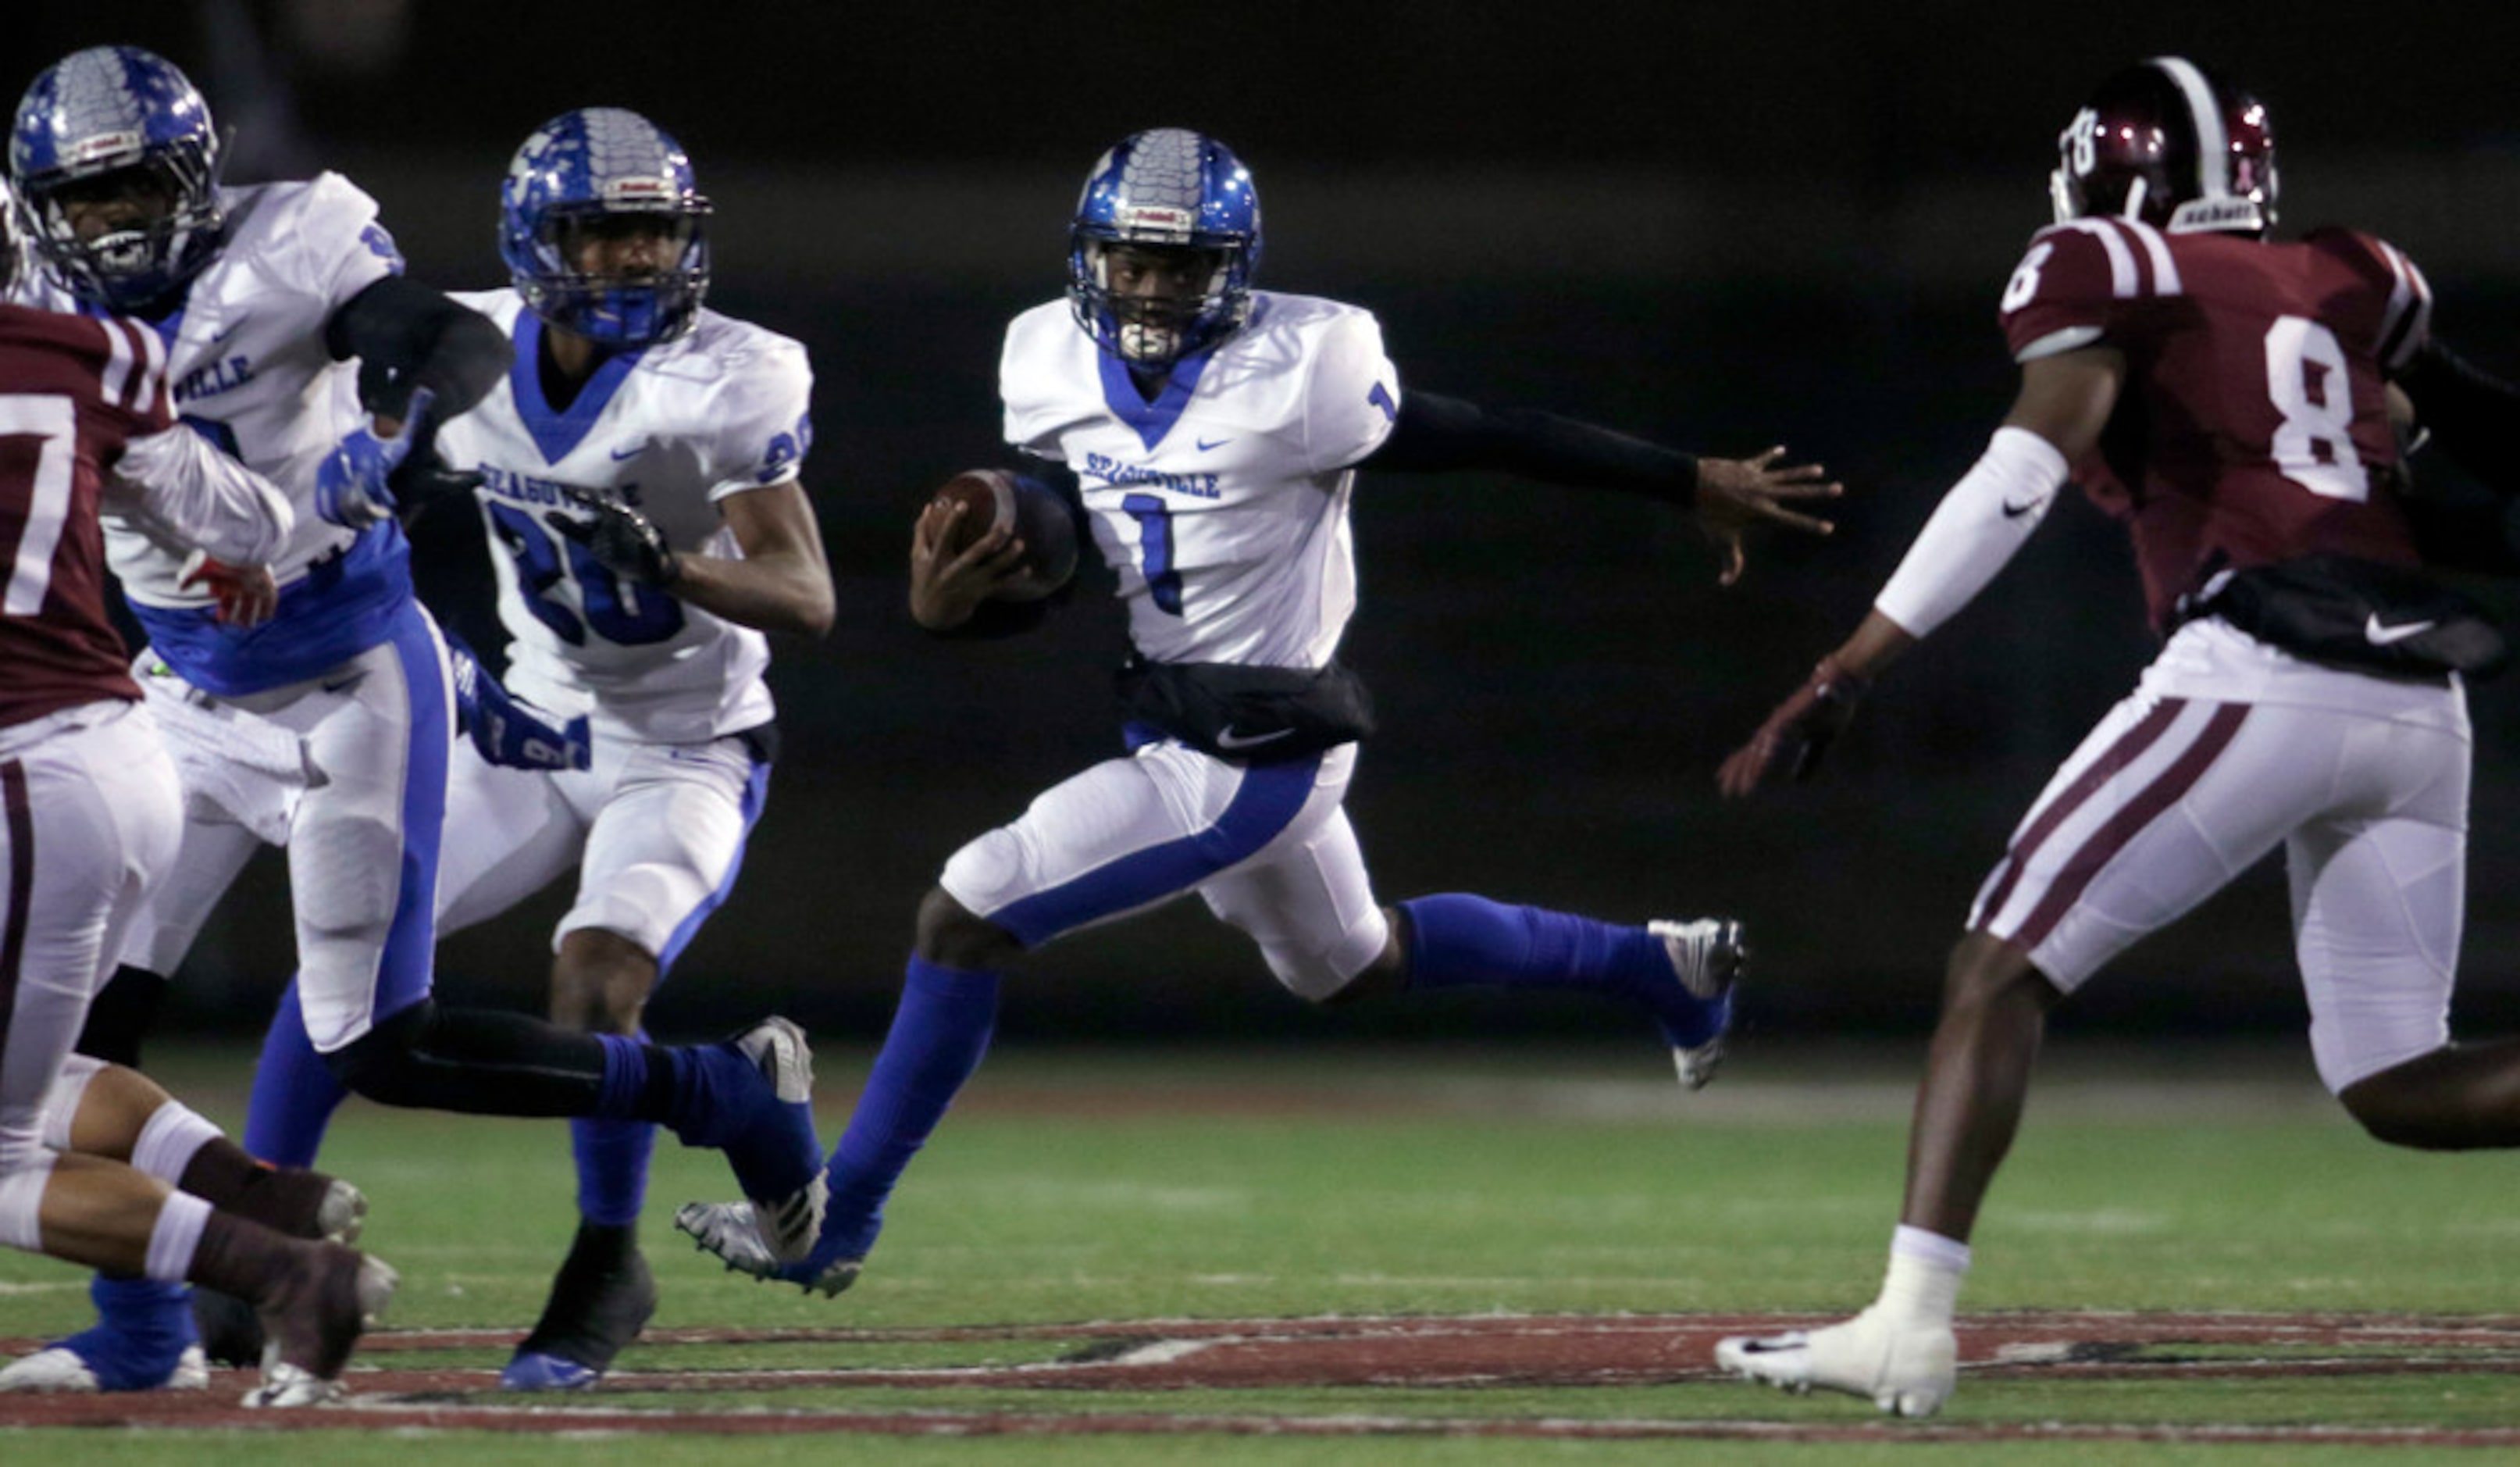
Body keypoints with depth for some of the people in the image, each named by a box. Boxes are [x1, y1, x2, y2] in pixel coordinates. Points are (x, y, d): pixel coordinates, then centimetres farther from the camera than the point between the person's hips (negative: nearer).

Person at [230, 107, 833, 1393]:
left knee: (596, 980, -24)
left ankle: (607, 1270, -3)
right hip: (536, 725, 5)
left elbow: (808, 601, -24)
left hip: (688, 753, -5)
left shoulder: (726, 385, -21)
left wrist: (670, 566, -40)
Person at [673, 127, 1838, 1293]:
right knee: (1352, 966, 30)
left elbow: (1492, 441, -13)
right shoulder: (1054, 365, -1)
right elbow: (1047, 574, 7)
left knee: (967, 915, -14)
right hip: (1172, 728, 9)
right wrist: (948, 605, -16)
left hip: (1253, 757, -9)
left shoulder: (1300, 371, -22)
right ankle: (1658, 967, 49)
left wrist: (1696, 486, -6)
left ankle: (838, 1216, -2)